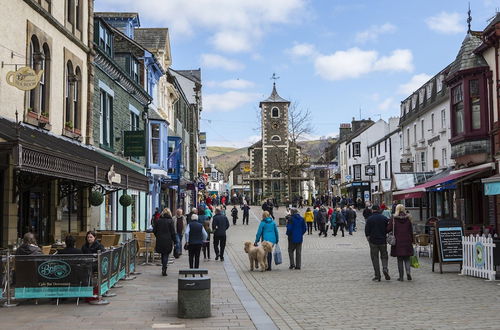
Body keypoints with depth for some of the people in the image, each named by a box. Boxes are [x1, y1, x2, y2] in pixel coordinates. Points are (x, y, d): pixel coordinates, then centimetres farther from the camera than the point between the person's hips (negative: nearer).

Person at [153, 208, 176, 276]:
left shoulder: (159, 220, 3)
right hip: (168, 241, -3)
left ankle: (163, 268, 21)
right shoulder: (170, 221, -7)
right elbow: (173, 232, -8)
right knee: (166, 255, 3)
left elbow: (154, 230, 7)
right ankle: (164, 269, -6)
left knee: (162, 254, 17)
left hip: (160, 241, 3)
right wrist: (174, 240, -1)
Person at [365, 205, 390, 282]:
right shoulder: (384, 218, 1)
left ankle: (377, 276, 3)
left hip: (373, 241, -2)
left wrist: (368, 239, 8)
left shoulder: (369, 219, -4)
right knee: (384, 256, 14)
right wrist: (385, 237, 14)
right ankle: (385, 268, -12)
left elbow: (367, 231, -4)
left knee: (375, 258, 4)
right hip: (383, 241, 2)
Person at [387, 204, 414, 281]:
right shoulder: (408, 219, 3)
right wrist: (411, 241, 13)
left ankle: (401, 276, 7)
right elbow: (411, 231, 6)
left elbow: (388, 229, -11)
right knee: (407, 259, 12)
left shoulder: (394, 219, -6)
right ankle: (408, 272, -10)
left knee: (400, 260, 6)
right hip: (407, 241, 2)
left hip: (398, 242, -2)